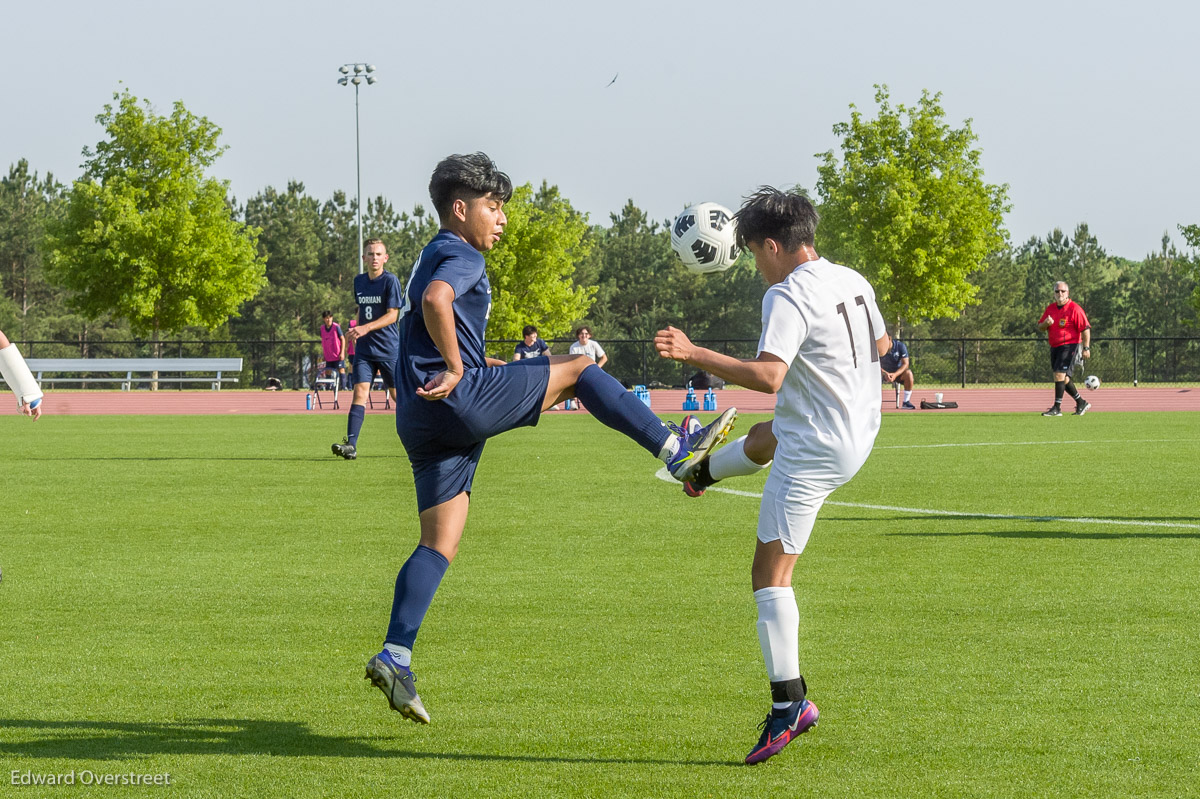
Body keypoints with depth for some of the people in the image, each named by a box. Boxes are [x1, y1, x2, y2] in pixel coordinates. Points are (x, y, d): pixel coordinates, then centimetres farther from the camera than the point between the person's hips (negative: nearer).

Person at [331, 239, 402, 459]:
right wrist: (355, 331, 15)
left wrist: (366, 328, -26)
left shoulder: (390, 281, -9)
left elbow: (392, 315, -15)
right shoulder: (359, 281, 10)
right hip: (364, 349, 4)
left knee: (398, 395, 5)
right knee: (360, 391, -10)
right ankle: (351, 445, -19)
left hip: (389, 348, -4)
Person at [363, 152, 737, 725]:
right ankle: (677, 452, -3)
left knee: (441, 544, 6)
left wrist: (479, 365, 36)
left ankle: (394, 657, -3)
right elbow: (436, 301, -28)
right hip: (459, 400, -10)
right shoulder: (459, 257, -4)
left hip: (422, 420, 10)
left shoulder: (435, 258, 28)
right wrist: (455, 367, -21)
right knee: (578, 369, -1)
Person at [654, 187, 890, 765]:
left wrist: (694, 355, -35)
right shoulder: (854, 282, 4)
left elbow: (768, 375, -35)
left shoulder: (788, 298, -23)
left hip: (814, 452, -9)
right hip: (859, 431, 9)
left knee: (771, 571, -6)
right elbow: (882, 350, 20)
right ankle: (700, 471, 74)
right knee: (764, 439, 40)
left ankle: (790, 703, -12)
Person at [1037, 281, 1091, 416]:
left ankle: (1057, 408, -14)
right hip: (1055, 348, 8)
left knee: (1059, 375, -17)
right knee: (1063, 379, 12)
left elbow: (1085, 329, -11)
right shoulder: (1050, 308, 11)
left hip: (1070, 346, -8)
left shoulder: (1075, 309, -10)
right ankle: (1081, 403, 27)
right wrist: (1046, 323, -10)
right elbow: (1040, 327, 14)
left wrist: (1086, 348, -17)